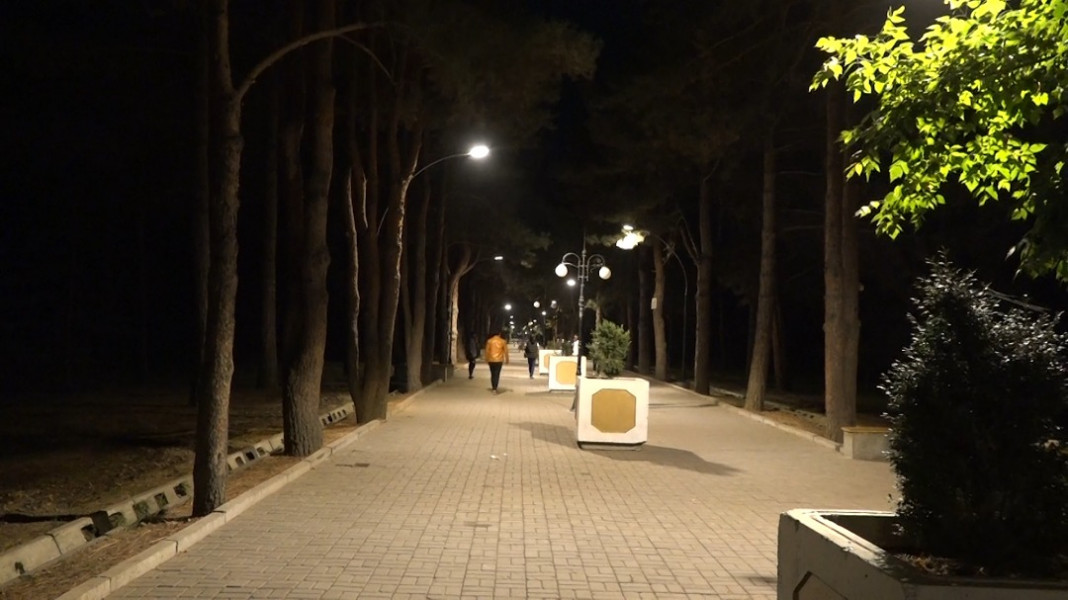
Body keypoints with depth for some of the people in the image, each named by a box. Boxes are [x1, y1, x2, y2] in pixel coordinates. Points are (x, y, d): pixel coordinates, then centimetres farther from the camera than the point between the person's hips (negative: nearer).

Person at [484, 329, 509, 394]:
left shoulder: (489, 341, 0)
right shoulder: (503, 341, -3)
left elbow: (487, 351, 2)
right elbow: (506, 351, -1)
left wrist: (486, 360, 10)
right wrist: (506, 360, 10)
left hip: (491, 360, 2)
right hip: (499, 360, -2)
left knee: (492, 374, 14)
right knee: (497, 375, -2)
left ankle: (493, 388, 19)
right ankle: (495, 389, -12)